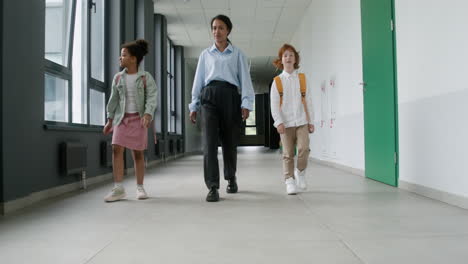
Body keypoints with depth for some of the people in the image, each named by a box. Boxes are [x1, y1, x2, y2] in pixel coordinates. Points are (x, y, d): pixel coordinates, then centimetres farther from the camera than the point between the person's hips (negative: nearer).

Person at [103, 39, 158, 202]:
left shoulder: (146, 77, -1)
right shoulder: (118, 78, 10)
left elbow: (151, 98, -9)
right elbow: (113, 100, 12)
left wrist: (148, 114, -24)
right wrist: (110, 119, 9)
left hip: (139, 118, -3)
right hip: (122, 117, 3)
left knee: (138, 153, 3)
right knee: (116, 149, -11)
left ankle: (140, 187, 15)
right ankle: (118, 188, -7)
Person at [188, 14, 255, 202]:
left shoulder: (237, 54, 13)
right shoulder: (205, 54, 18)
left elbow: (245, 80, 4)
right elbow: (198, 80, 16)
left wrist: (246, 104, -8)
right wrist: (194, 106, 10)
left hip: (230, 96, 0)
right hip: (209, 96, 1)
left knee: (230, 142, 5)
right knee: (209, 141, -14)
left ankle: (231, 178, 31)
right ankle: (212, 188, -13)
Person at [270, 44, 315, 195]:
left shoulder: (302, 79, 10)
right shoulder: (277, 81, 4)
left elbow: (308, 101, 10)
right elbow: (274, 104, -1)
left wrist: (311, 121, 7)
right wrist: (279, 122, -12)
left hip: (302, 122, 1)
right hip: (286, 123, -1)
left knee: (304, 149, -12)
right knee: (288, 153, 0)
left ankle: (300, 173, 13)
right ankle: (289, 180, 10)